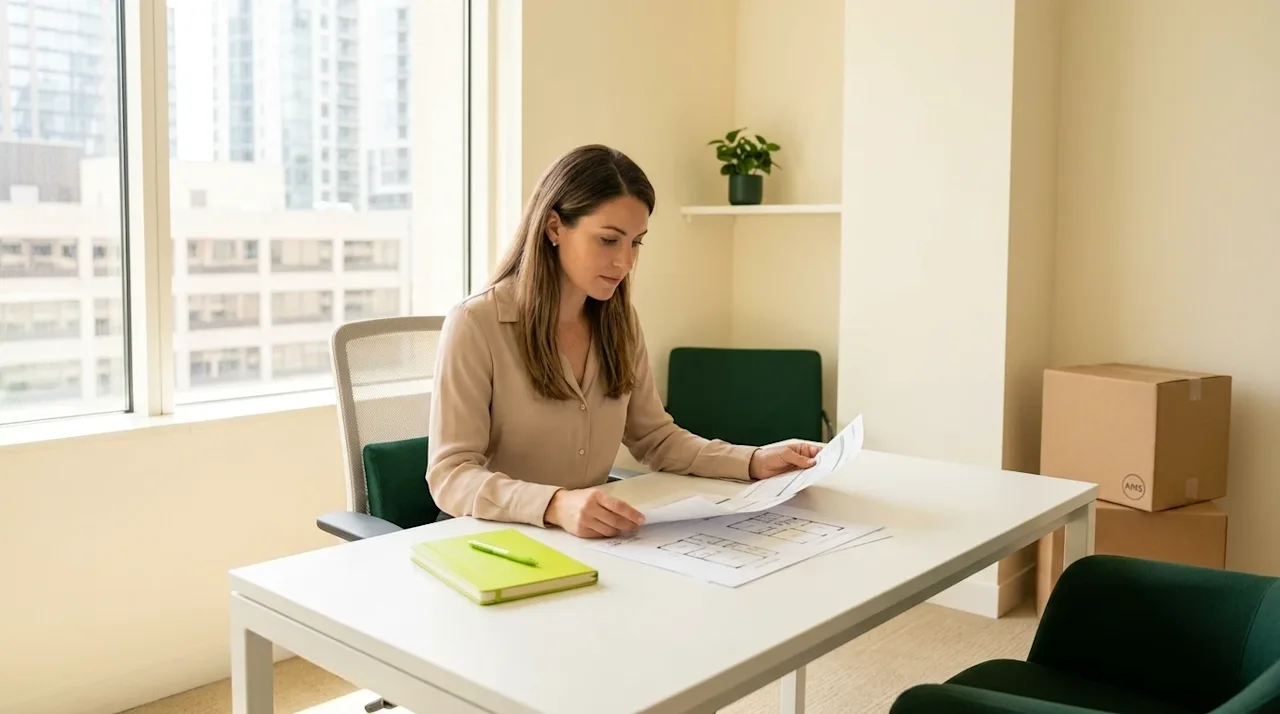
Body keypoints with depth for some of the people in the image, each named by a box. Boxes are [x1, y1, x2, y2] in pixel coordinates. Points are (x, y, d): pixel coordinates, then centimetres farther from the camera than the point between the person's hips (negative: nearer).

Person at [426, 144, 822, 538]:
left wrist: (754, 461, -5)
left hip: (590, 540, 4)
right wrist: (554, 506, -36)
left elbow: (655, 438, 10)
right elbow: (450, 475, -19)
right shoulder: (475, 324, -14)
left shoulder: (620, 321, 4)